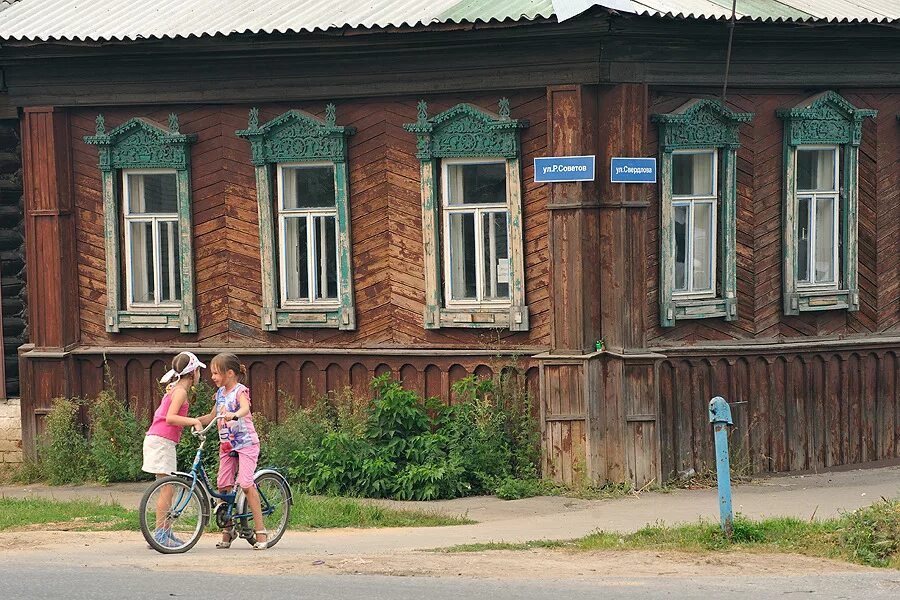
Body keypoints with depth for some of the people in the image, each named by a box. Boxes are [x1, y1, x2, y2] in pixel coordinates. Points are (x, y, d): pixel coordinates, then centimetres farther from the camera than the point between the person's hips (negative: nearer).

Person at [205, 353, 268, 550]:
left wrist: (234, 415, -52)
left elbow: (245, 408, -32)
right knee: (222, 485, 1)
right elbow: (213, 415, 25)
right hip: (226, 445, 7)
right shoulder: (220, 393, 11)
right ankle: (228, 529, 14)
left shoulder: (240, 390, -11)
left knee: (246, 484, -17)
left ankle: (261, 531, -14)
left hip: (245, 443, -7)